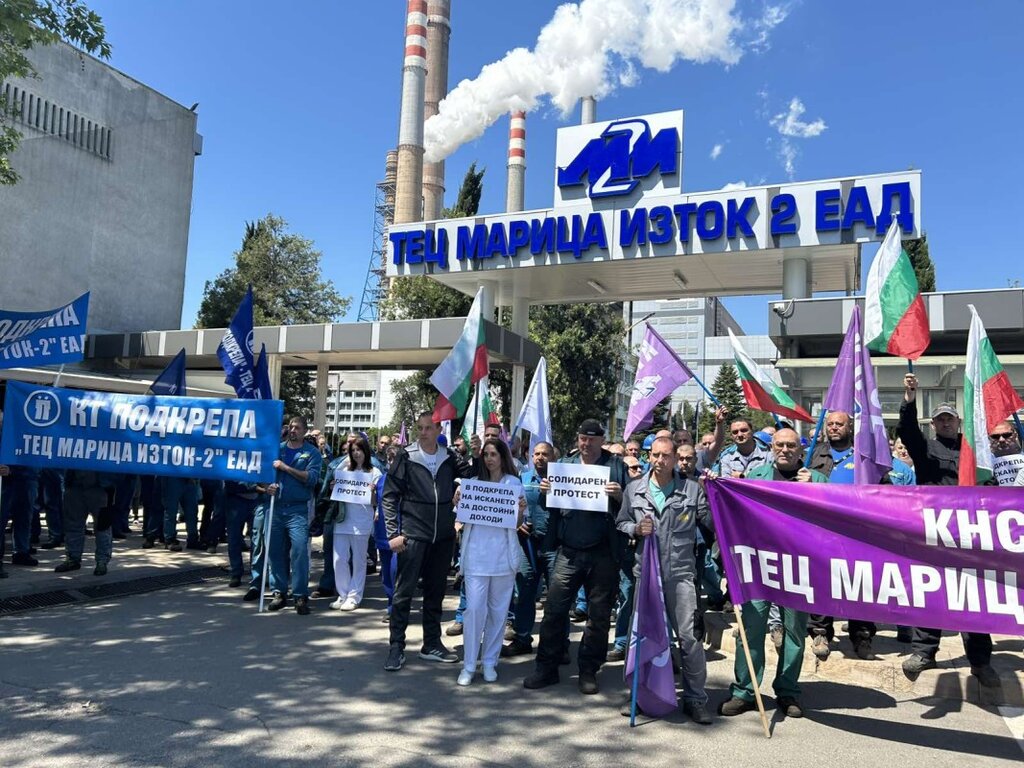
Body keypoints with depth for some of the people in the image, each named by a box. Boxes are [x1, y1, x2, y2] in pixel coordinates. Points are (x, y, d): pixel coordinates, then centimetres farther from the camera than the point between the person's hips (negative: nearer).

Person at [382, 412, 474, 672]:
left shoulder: (449, 457, 3)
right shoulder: (406, 456, -4)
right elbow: (390, 496, -4)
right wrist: (393, 533, -9)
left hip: (443, 536, 3)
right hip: (413, 535, -3)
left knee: (435, 591, 13)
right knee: (404, 592, 1)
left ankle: (432, 645, 25)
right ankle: (396, 648, 12)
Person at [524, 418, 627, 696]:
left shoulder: (616, 465, 3)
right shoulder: (565, 464, 11)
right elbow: (550, 506, 14)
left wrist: (619, 496, -21)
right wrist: (545, 492, -6)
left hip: (603, 553, -2)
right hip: (569, 551, 2)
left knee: (598, 615, 7)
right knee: (554, 609, 1)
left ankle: (588, 671, 21)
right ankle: (546, 668, 13)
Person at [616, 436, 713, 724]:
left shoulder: (692, 488, 2)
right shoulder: (634, 489, 7)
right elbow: (620, 522, 14)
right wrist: (636, 529, -5)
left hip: (680, 572, -2)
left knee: (689, 636, -4)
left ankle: (695, 698, 12)